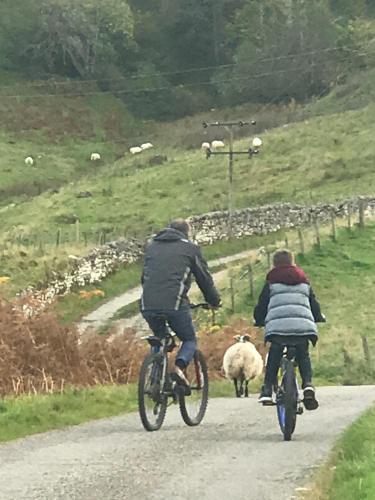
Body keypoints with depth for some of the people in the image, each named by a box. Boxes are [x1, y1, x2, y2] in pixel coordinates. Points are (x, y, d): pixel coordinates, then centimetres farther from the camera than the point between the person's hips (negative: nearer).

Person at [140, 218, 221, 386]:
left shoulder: (152, 246, 24)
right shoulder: (190, 248, 11)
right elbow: (204, 278, 15)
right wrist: (215, 301, 28)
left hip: (148, 305, 4)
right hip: (174, 304, -4)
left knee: (159, 339, 26)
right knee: (190, 340, 14)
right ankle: (180, 366, -15)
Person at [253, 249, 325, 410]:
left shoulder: (271, 282, 14)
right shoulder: (304, 281, 22)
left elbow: (262, 305, 15)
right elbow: (314, 303, 26)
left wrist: (258, 320, 34)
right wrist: (318, 317, 46)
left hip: (277, 326, -2)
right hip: (303, 326, 2)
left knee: (273, 358, 15)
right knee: (303, 356, 19)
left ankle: (267, 389, 4)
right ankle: (308, 383, -5)